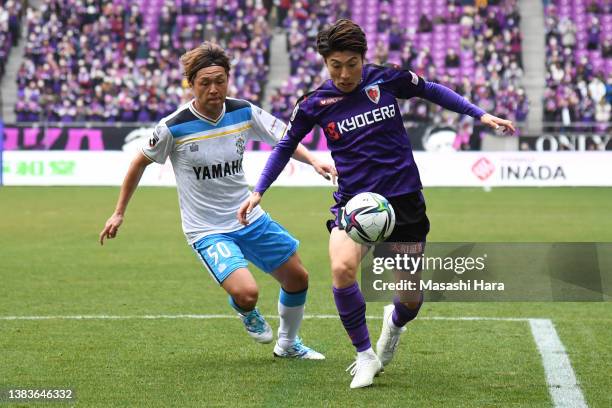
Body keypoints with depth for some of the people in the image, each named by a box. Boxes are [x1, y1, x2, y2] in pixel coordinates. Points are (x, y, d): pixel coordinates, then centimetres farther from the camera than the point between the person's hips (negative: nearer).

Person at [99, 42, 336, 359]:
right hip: (207, 231, -5)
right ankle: (245, 311, 15)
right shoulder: (173, 128, -17)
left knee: (297, 278, 12)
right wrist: (119, 212, 4)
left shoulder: (244, 113, -7)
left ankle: (288, 344, 40)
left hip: (250, 219, 5)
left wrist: (313, 161, -17)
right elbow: (140, 163, -2)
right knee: (246, 293, -25)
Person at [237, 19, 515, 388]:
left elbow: (432, 91, 13)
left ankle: (394, 324, 42)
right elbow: (287, 145, 12)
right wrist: (258, 191, 5)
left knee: (411, 297, 1)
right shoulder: (315, 104, -3)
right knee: (342, 268, -30)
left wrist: (481, 115, 8)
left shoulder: (386, 79, -4)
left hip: (403, 198, 1)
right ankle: (365, 355, -8)